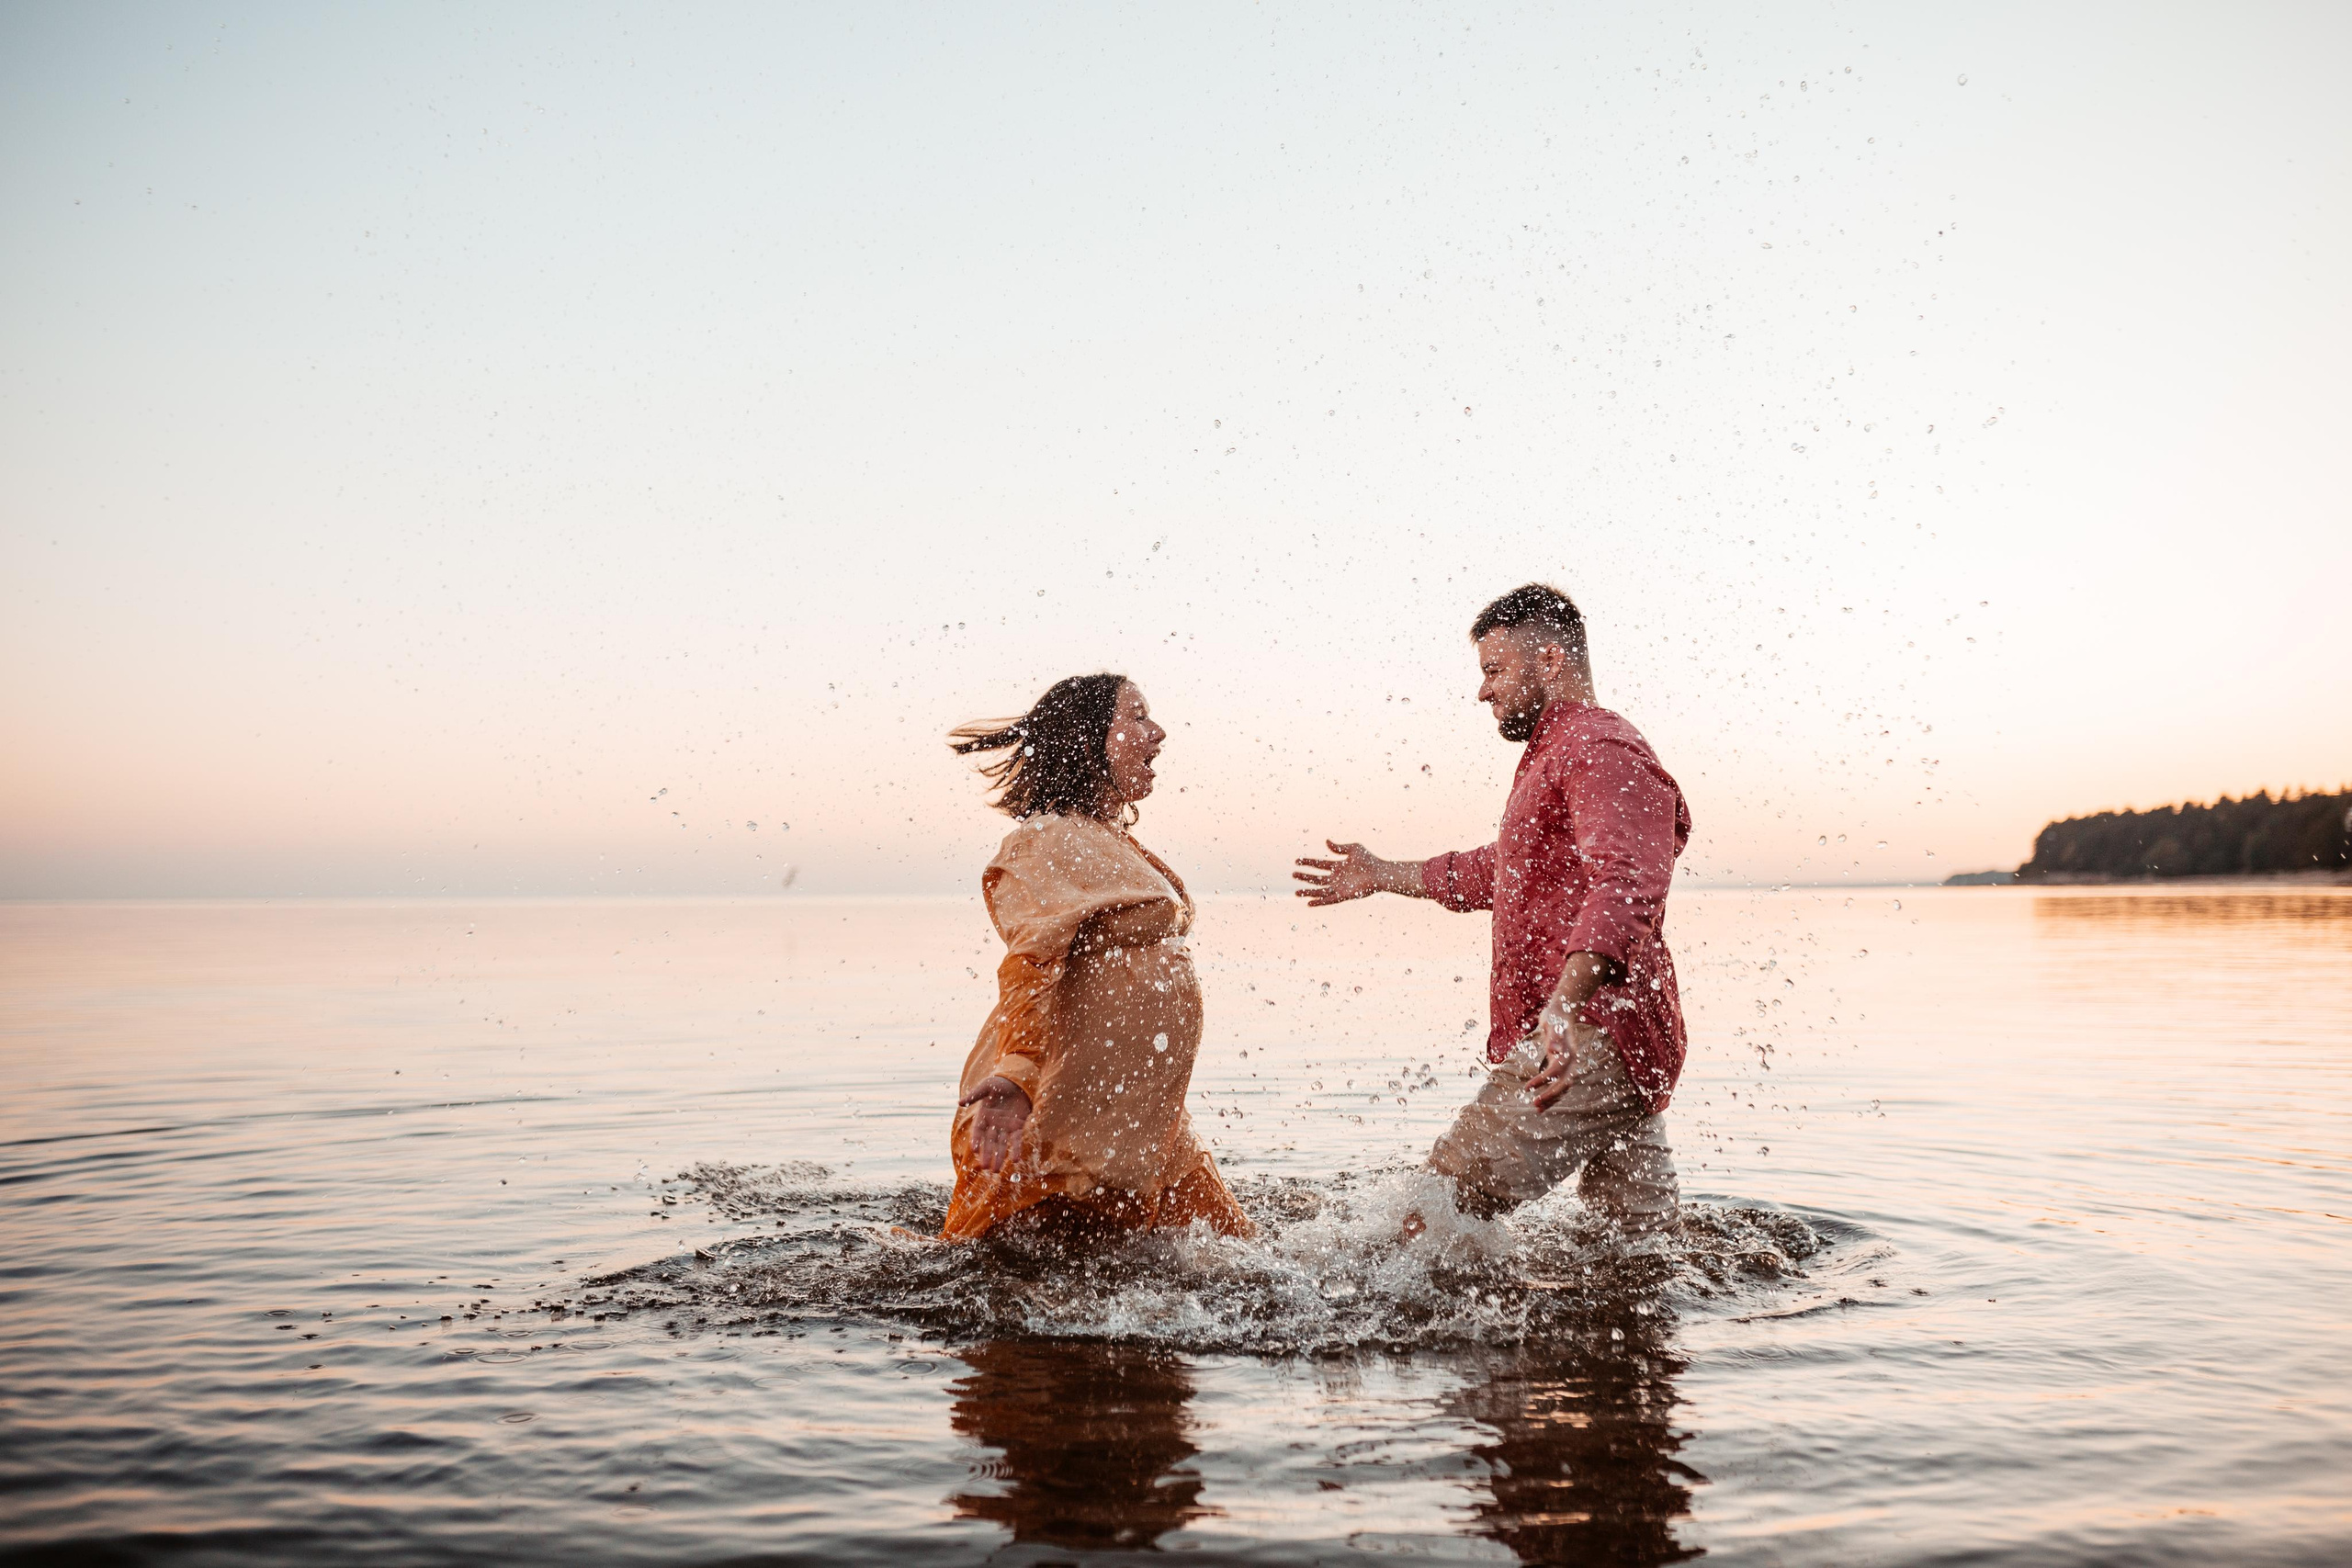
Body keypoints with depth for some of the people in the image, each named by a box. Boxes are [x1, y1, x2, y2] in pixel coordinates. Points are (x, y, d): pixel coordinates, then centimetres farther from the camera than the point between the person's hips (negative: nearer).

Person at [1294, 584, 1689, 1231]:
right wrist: (1383, 876, 42)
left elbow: (1626, 886, -29)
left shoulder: (1602, 750, -11)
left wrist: (1567, 1001, -44)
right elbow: (1501, 870, 40)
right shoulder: (1552, 756, 25)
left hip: (1587, 1043, -11)